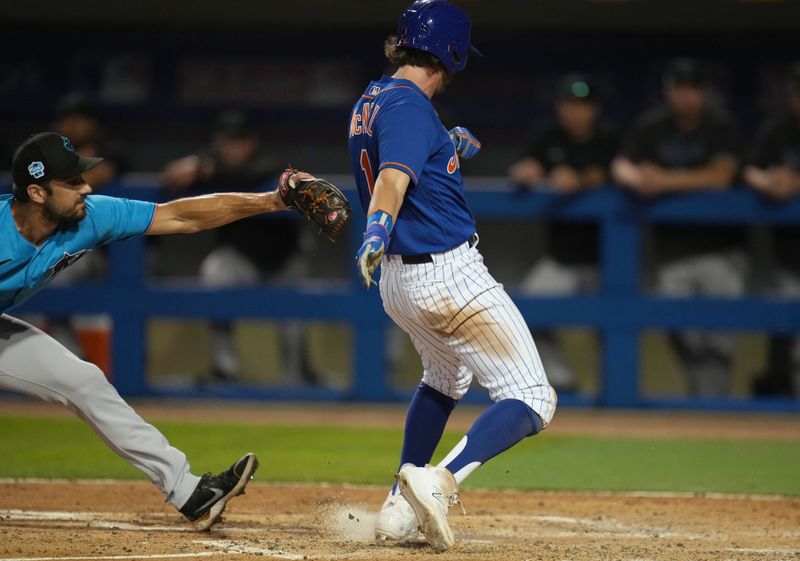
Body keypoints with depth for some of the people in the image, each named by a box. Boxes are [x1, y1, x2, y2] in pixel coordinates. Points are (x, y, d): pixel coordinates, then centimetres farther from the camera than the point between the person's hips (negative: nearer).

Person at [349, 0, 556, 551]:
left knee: (445, 379, 35)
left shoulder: (370, 103, 12)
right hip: (451, 275, -10)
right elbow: (393, 178, -33)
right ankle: (440, 482, -29)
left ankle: (399, 508, 29)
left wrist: (449, 152, 20)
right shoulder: (410, 106, -16)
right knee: (532, 401, -8)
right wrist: (377, 231, -49)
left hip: (400, 280, 10)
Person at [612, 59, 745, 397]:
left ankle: (713, 404, -11)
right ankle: (699, 392, 14)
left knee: (718, 330, -13)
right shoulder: (651, 128, 8)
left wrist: (665, 181, -20)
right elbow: (621, 167, 3)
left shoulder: (720, 128, -3)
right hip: (673, 251, 3)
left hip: (720, 248, -3)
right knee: (682, 332, 0)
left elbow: (721, 176, -16)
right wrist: (637, 179, -21)